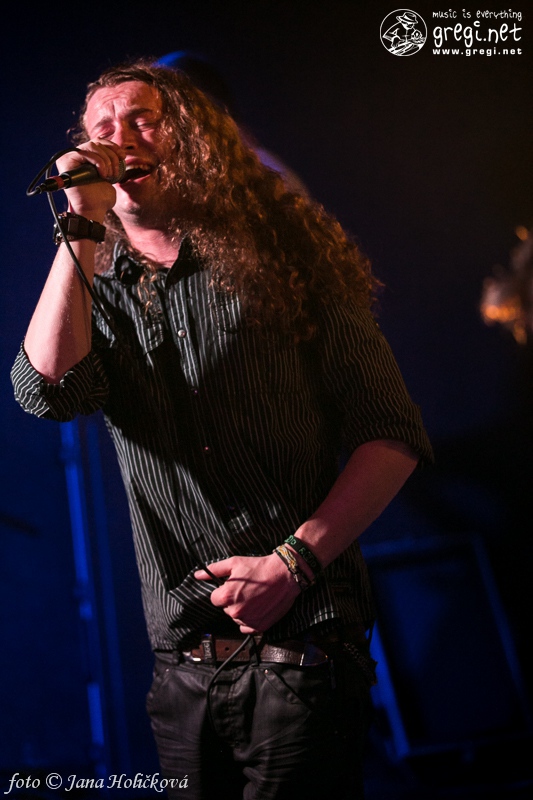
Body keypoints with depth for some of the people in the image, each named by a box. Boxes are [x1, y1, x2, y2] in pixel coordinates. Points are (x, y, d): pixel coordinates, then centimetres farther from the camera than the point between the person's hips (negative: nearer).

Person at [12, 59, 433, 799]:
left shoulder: (283, 261, 2)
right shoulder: (97, 295, 11)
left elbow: (393, 433, -3)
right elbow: (48, 391, -11)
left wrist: (295, 559, -13)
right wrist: (82, 226, -9)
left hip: (303, 649, -3)